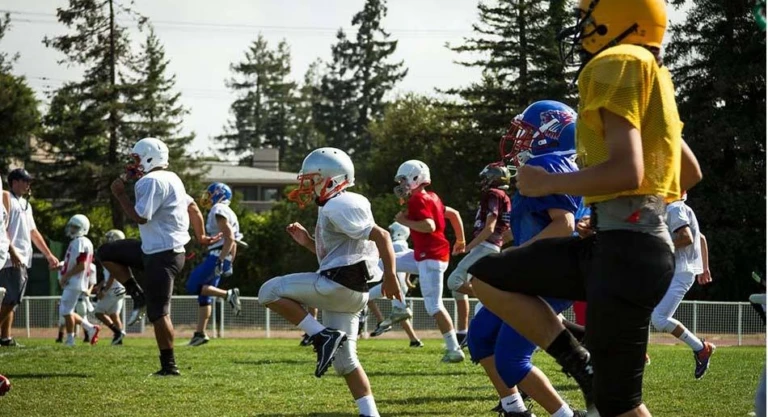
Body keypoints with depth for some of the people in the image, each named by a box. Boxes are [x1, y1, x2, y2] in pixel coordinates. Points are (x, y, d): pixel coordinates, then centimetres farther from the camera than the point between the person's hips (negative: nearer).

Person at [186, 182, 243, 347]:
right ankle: (200, 333, 11)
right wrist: (230, 264, 26)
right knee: (204, 296, 11)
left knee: (193, 286, -11)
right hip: (219, 258, 10)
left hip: (216, 257, -10)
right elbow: (232, 241, 23)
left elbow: (229, 238, -20)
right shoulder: (228, 213, 19)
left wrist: (221, 261, -23)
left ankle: (228, 295, -16)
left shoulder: (219, 211, -11)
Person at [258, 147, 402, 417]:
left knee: (270, 292, -6)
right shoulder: (331, 209, 19)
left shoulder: (339, 207, -13)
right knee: (344, 359, 12)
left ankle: (323, 336, -12)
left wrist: (390, 276, -22)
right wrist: (308, 242, 18)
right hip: (346, 292, 10)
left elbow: (380, 235, -19)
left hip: (339, 284, -10)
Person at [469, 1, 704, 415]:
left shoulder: (618, 64, -10)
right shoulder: (647, 75, 19)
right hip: (614, 242, 10)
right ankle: (588, 370, 7)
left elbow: (626, 171, -21)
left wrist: (549, 183, -9)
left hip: (626, 248, -10)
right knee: (488, 277, 14)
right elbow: (690, 172, 29)